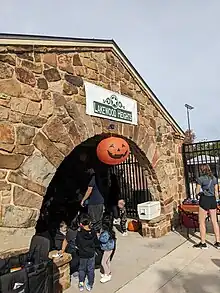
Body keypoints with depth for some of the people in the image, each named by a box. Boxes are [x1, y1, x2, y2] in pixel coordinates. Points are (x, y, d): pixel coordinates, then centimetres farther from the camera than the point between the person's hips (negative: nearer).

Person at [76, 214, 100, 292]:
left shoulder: (79, 234, -23)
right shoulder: (93, 233, -18)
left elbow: (77, 244, -8)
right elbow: (97, 244, -7)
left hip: (82, 255, -1)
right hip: (91, 254, 1)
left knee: (82, 269, 21)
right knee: (91, 270, 18)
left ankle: (81, 285, 31)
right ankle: (90, 285, 30)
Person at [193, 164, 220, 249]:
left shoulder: (200, 179, -10)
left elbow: (197, 192, -7)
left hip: (204, 200, -6)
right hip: (213, 200, 6)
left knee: (202, 222, 4)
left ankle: (203, 243, 10)